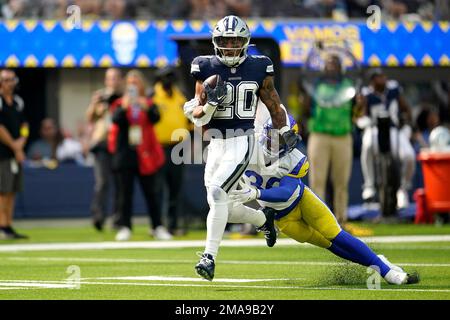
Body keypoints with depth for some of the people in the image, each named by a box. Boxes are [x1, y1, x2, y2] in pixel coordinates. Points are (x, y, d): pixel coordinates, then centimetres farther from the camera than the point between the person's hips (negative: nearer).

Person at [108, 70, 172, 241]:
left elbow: (155, 118, -13)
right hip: (125, 154, 0)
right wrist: (124, 107, -30)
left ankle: (157, 227, 7)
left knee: (151, 192, 3)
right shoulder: (120, 104, 5)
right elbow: (116, 119, -13)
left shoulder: (149, 103, 6)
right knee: (125, 192, 2)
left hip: (145, 154, 0)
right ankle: (124, 227, 5)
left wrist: (147, 108, -32)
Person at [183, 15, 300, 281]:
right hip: (216, 143, 4)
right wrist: (211, 104, -20)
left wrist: (287, 133, 15)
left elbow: (274, 104, 12)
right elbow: (198, 118, 0)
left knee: (217, 192, -22)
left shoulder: (258, 69, -2)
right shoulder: (207, 70, 0)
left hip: (242, 142, -4)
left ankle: (210, 256, -19)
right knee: (221, 203, 9)